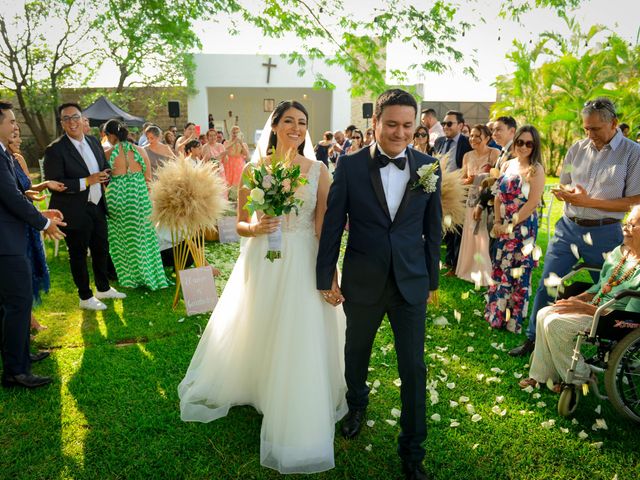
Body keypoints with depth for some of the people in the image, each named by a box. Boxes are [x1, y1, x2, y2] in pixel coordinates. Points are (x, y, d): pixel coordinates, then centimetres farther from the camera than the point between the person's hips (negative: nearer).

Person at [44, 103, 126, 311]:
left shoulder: (93, 141, 6)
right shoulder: (55, 149, -15)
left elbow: (105, 167, 19)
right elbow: (53, 183, -20)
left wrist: (105, 175, -3)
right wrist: (86, 181, -24)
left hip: (97, 207, 7)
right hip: (75, 212, -7)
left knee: (101, 249, 19)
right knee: (78, 254, 8)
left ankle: (103, 288, 38)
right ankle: (85, 297, 23)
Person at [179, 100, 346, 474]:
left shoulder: (319, 171, -1)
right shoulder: (254, 168, 1)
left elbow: (325, 229, -2)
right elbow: (240, 224, 5)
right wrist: (254, 228, -18)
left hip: (303, 265, 0)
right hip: (261, 262, 1)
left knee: (299, 343, 6)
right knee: (253, 333, 15)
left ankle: (296, 422, 27)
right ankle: (244, 386, 45)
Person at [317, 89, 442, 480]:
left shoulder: (428, 167, -3)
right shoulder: (350, 166, -8)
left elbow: (433, 228, 4)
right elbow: (333, 225, -4)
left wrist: (432, 279, 8)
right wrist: (326, 277, -1)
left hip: (411, 283, 1)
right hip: (362, 282, 0)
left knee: (414, 367, 6)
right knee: (356, 353, 21)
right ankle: (357, 404, 52)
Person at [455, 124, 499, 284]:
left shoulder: (494, 153, -9)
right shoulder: (467, 156, 9)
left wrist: (477, 178, -18)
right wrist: (467, 180, -8)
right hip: (473, 199, 6)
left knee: (485, 236, -2)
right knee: (471, 236, 11)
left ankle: (485, 274, 12)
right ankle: (470, 269, 25)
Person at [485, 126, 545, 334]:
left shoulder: (536, 169, -9)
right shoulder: (507, 165, 9)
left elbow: (532, 203, -15)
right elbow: (499, 196, 10)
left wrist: (510, 225, -13)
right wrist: (497, 222, -1)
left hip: (523, 228, -6)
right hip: (503, 227, 6)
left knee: (520, 273, 3)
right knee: (499, 269, 12)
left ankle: (514, 320, 17)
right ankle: (497, 314, 28)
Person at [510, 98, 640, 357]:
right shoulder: (577, 149, 5)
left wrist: (588, 201, -18)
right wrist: (565, 195, -10)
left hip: (604, 233, -4)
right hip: (568, 227, 4)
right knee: (546, 285, 6)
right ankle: (533, 339, 20)